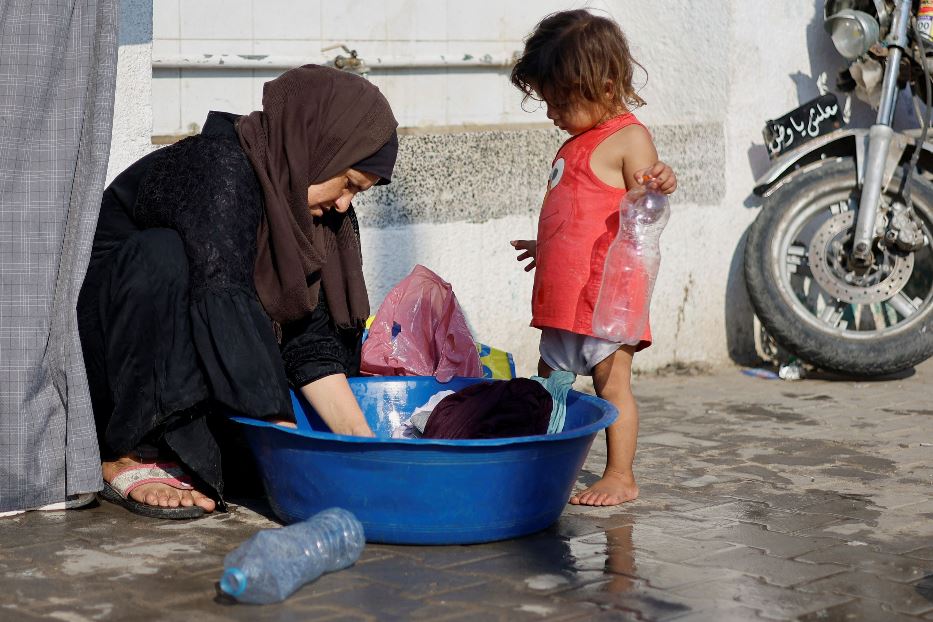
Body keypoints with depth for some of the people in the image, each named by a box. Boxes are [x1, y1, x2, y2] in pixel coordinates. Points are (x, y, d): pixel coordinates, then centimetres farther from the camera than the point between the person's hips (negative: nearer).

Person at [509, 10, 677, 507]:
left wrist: (658, 186, -37)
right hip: (563, 296, 9)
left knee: (611, 382, -4)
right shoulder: (578, 143, 18)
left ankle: (620, 476, 4)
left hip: (606, 293, -9)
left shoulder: (628, 138, -9)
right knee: (549, 385, 14)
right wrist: (546, 248, 38)